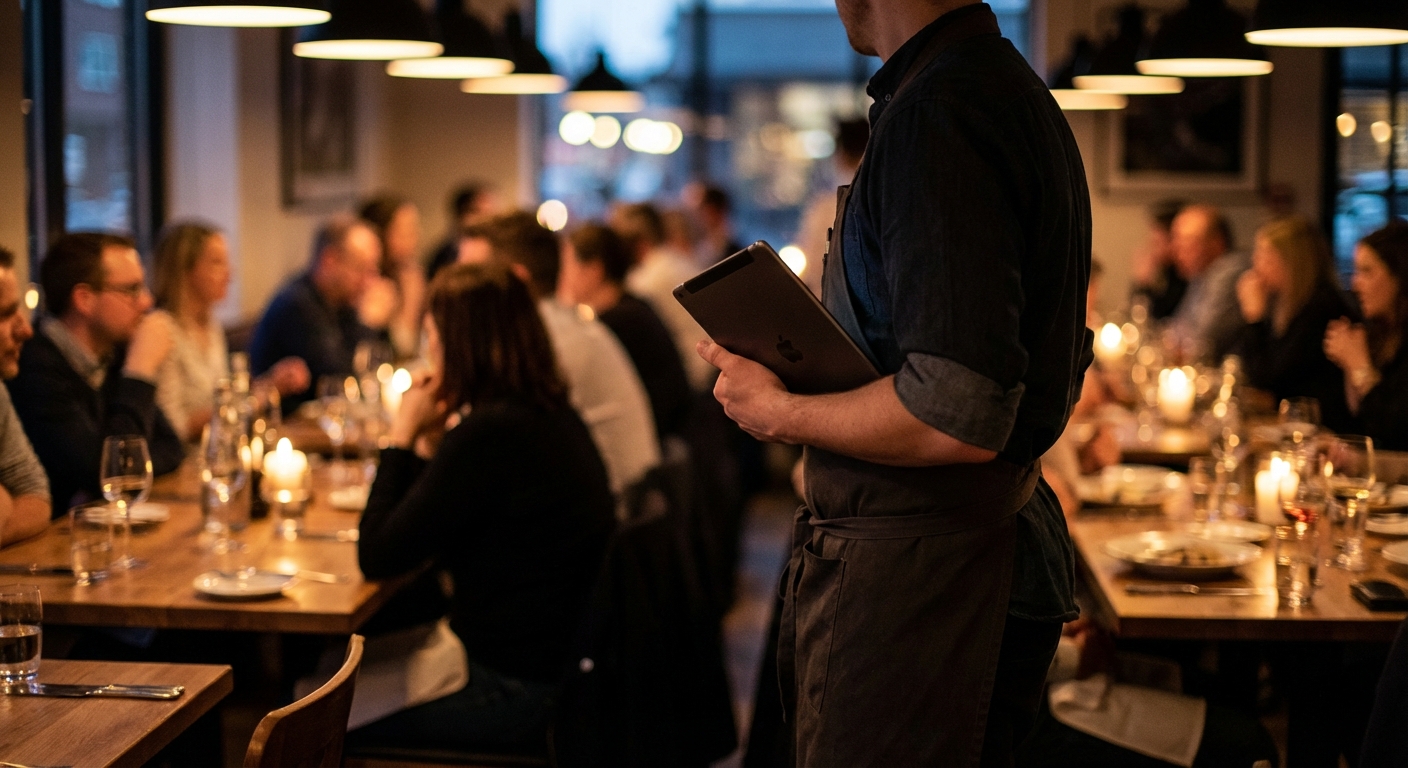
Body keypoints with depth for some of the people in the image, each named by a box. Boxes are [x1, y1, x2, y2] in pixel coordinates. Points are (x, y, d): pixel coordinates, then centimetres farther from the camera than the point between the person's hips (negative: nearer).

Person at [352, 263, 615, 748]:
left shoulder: (488, 432, -23)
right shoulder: (551, 414, 6)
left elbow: (377, 559, -18)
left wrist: (403, 435, -9)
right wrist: (429, 442, 3)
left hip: (512, 687, -9)